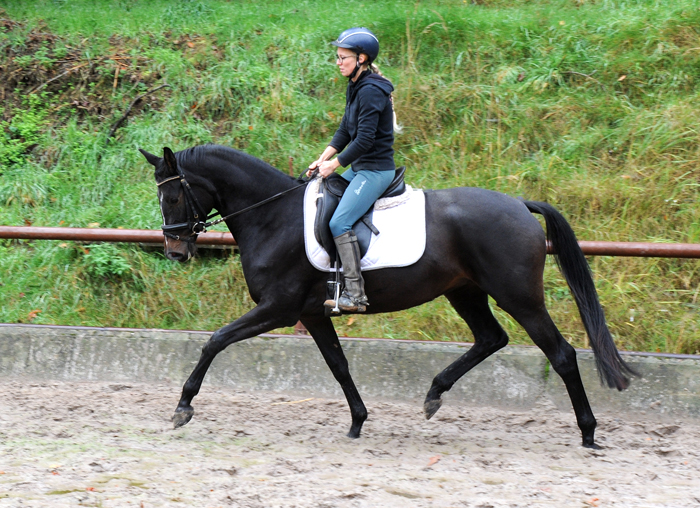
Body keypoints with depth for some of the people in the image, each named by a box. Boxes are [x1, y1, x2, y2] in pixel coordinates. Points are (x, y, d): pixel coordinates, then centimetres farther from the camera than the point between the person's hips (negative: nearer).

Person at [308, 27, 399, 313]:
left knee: (340, 223, -21)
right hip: (360, 168, 11)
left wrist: (335, 164, -14)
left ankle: (355, 295, -23)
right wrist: (323, 160, 6)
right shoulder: (355, 88, 13)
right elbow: (345, 131, 17)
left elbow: (364, 139, -22)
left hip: (376, 170, -11)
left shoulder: (371, 92, -18)